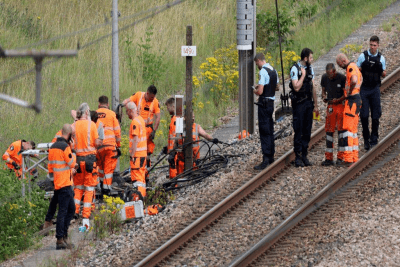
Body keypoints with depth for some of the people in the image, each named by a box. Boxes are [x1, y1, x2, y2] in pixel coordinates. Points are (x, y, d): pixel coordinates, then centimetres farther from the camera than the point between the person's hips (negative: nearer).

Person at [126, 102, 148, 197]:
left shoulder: (135, 122, -15)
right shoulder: (141, 119, 14)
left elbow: (135, 140, -20)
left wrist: (132, 155, -18)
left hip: (137, 154, -9)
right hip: (143, 153, 9)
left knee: (137, 178, -9)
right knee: (142, 177, 14)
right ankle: (143, 195, 18)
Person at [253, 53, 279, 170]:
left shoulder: (263, 71, -18)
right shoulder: (273, 70, 11)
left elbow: (260, 91, -23)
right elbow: (277, 87, 24)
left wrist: (255, 91, 0)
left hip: (264, 102, -9)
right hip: (271, 102, 9)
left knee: (264, 131, -9)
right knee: (270, 130, 17)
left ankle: (266, 159, -13)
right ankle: (271, 156, 24)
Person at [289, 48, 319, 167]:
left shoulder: (310, 68, 11)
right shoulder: (295, 69, -11)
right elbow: (296, 87, -19)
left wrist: (315, 105, 16)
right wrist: (303, 75, -16)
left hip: (308, 102, 6)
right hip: (299, 103, -6)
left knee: (307, 130, 7)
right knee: (299, 131, -4)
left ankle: (304, 156, 13)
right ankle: (298, 157, 1)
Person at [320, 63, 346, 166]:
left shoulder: (342, 78, -12)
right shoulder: (324, 78, 2)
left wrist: (338, 100, -25)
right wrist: (324, 97, -7)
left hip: (341, 105, -4)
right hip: (330, 106, 4)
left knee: (341, 130, -3)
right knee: (329, 131, 2)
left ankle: (341, 157, 1)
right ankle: (328, 158, 6)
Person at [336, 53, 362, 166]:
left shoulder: (351, 67, -13)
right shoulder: (354, 67, 19)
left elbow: (354, 81, -33)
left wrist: (350, 92, -16)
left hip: (352, 100, -11)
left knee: (347, 129, -12)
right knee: (353, 130, 12)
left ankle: (347, 158, -17)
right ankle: (354, 157, 13)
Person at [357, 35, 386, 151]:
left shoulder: (381, 58, 5)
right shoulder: (363, 56, 0)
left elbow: (383, 75, 12)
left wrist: (383, 73, -11)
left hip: (375, 89, 1)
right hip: (364, 89, -1)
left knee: (376, 116, 0)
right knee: (364, 115, -3)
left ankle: (374, 140, 8)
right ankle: (366, 140, 9)